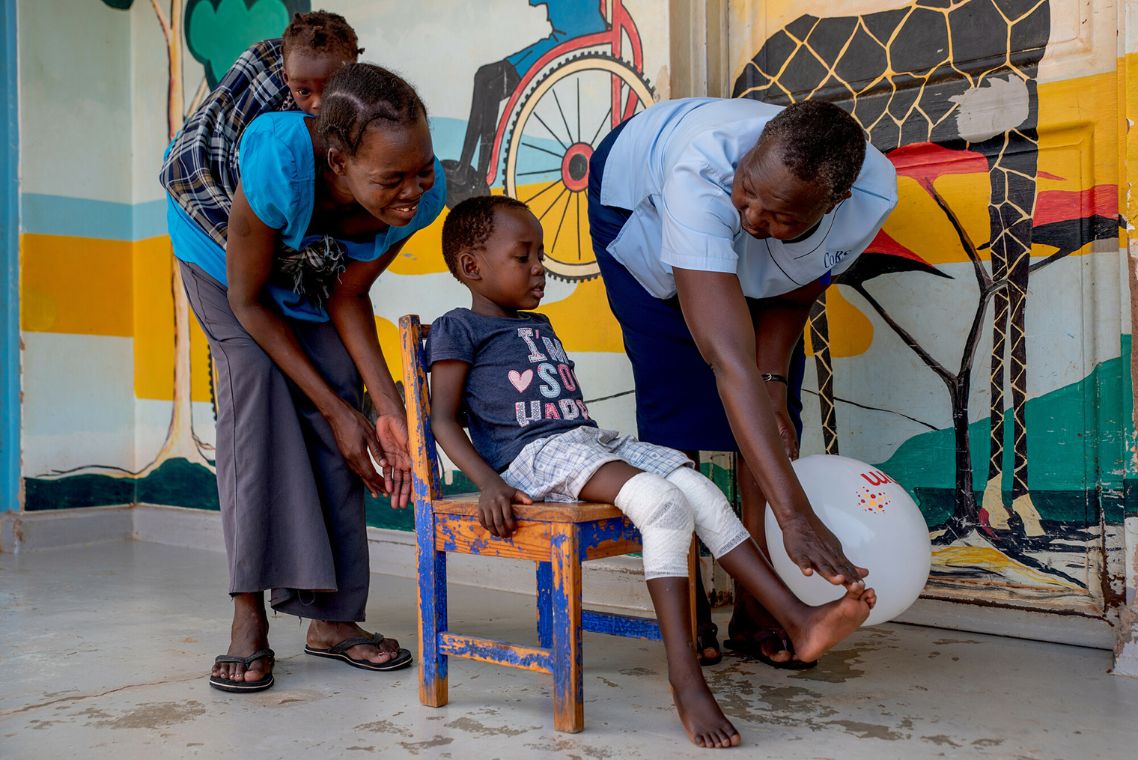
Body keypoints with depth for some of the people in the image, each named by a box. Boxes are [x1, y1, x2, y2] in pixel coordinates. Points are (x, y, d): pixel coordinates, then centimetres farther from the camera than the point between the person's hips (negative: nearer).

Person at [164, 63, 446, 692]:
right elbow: (247, 300, -29)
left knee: (336, 392, -10)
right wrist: (338, 410, -30)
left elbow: (348, 296, -17)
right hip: (221, 251, -3)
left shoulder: (424, 193, -32)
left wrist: (388, 408, -26)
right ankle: (249, 612, -20)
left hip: (315, 272, 3)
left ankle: (330, 616, -1)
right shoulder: (280, 163, -45)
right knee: (254, 372, -26)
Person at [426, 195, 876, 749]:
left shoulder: (539, 326, 29)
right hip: (534, 454, -8)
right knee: (660, 502, -29)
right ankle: (685, 679, -30)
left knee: (699, 490, -15)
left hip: (591, 440, 8)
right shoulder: (458, 329, 4)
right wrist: (488, 483, -18)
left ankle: (798, 618, -19)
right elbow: (444, 420, -4)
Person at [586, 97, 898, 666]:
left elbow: (793, 296, -11)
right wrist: (794, 516, -59)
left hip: (754, 264, 4)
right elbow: (728, 358, -56)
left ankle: (754, 610, 4)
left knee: (768, 411, -6)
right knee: (676, 400, -13)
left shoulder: (872, 197, -33)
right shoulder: (701, 172, -49)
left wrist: (773, 380, -27)